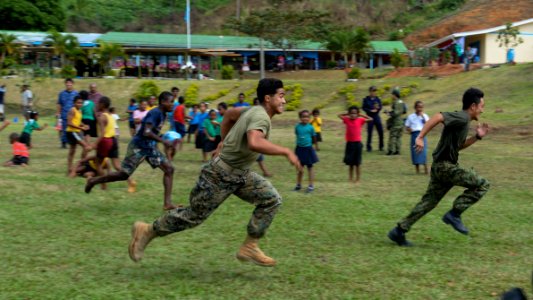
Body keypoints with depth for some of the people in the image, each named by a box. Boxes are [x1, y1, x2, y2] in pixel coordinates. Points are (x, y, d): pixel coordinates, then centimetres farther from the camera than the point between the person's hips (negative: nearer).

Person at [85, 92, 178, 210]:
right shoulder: (155, 113, -20)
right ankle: (93, 181, 18)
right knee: (124, 174, -2)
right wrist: (163, 141, -28)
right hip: (138, 147, -9)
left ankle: (167, 203, -6)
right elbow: (147, 132, -31)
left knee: (169, 169, -3)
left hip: (150, 148, 9)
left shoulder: (163, 114, 8)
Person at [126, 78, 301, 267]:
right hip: (220, 175, -9)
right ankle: (147, 232, 19)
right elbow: (254, 143, -45)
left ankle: (250, 247, 2)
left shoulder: (255, 111, 6)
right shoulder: (261, 116, -24)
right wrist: (286, 152, -39)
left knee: (271, 200, -2)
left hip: (240, 174, 10)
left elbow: (230, 114, 25)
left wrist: (224, 141, 29)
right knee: (194, 216, 2)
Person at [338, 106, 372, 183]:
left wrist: (361, 115, -1)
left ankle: (358, 179, 10)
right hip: (349, 143, 2)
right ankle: (351, 178, 16)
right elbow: (339, 115, 13)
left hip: (357, 143, -2)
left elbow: (370, 119, -4)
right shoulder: (347, 120, 3)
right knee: (350, 162, 9)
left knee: (357, 163, 3)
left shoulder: (360, 120, -2)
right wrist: (347, 114, 8)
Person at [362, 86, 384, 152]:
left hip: (377, 117, 3)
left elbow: (381, 106, 3)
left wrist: (378, 108, -20)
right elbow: (364, 108, -4)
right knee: (369, 132, 0)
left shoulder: (377, 99, 4)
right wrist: (370, 110, -17)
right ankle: (369, 147, 9)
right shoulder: (366, 99, -3)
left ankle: (381, 146, 14)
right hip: (370, 117, -3)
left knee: (381, 132, 1)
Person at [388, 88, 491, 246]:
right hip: (445, 166, -10)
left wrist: (477, 137, 16)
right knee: (482, 185, -9)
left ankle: (399, 231, 13)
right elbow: (438, 117, -27)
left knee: (428, 201, 12)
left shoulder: (463, 121, 17)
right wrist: (420, 137, -32)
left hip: (441, 167, 10)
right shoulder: (462, 117, -14)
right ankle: (454, 214, -6)